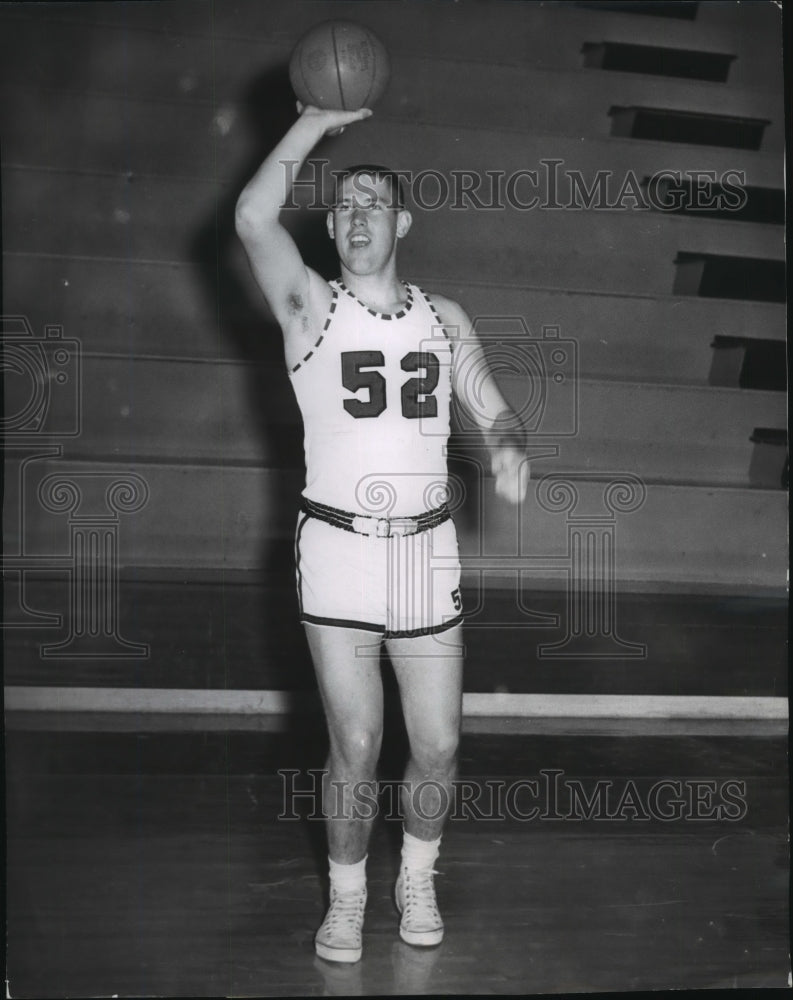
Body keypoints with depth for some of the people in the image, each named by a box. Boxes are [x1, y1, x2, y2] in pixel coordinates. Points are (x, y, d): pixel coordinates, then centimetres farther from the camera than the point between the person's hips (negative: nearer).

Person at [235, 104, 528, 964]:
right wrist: (317, 123, -14)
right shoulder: (311, 308, -1)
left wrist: (509, 448, -12)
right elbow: (252, 220, -18)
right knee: (354, 747, -2)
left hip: (426, 548, 3)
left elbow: (493, 412, 11)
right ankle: (346, 898, 22)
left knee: (437, 745, 5)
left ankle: (417, 882, 31)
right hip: (338, 548, -3)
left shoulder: (444, 320, 10)